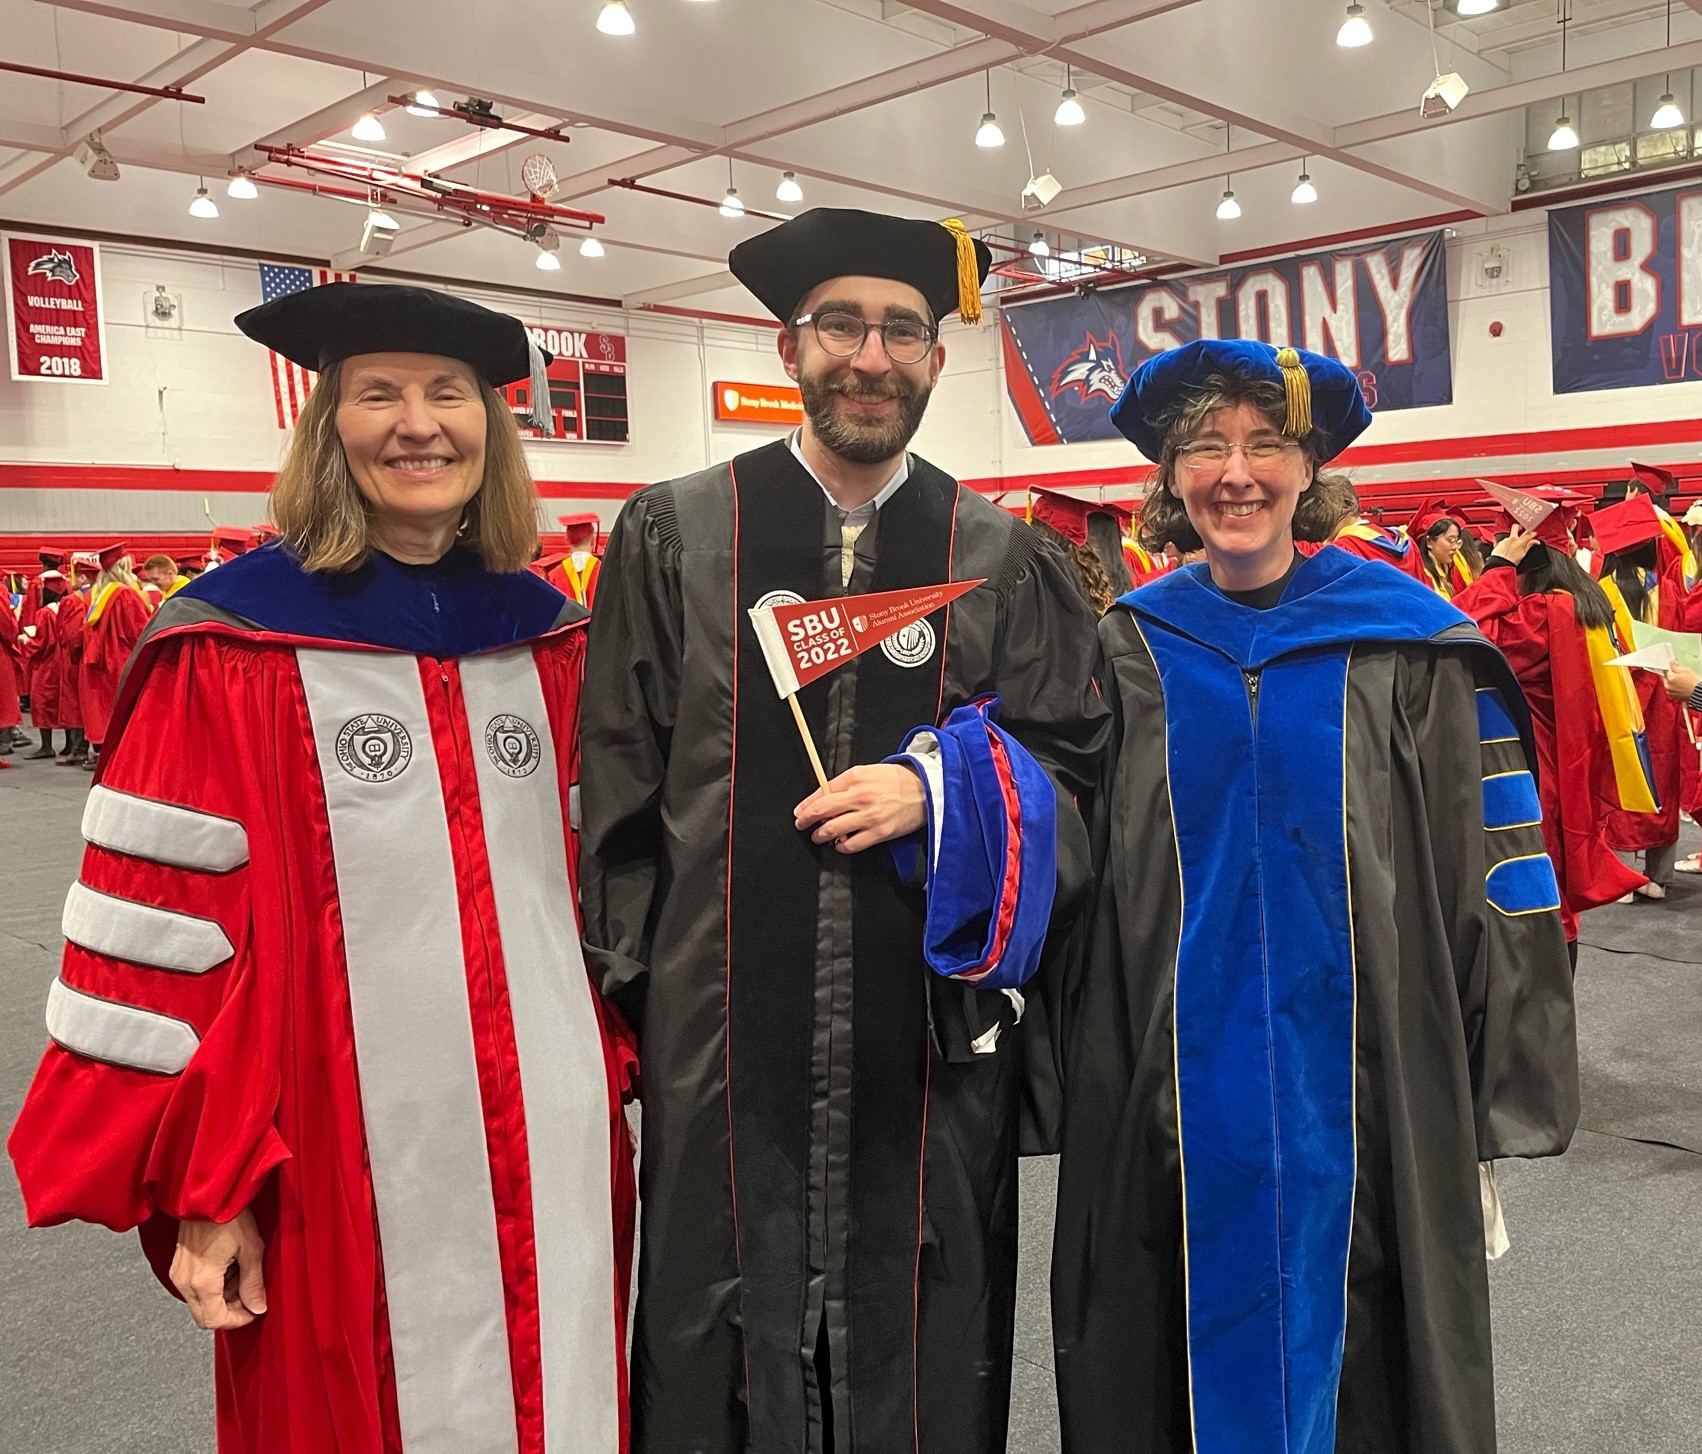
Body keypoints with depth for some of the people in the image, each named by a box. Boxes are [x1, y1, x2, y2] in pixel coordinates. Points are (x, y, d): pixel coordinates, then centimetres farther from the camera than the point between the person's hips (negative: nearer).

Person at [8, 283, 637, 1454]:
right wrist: (202, 1187, -7)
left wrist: (621, 1070, 11)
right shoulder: (231, 651, -8)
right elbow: (159, 928, -8)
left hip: (553, 1151, 4)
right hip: (345, 1163, -3)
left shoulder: (548, 638, 6)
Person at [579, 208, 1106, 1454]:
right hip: (719, 1040, 0)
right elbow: (618, 788, 4)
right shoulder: (673, 536, 2)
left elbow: (1072, 772, 6)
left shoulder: (1005, 558, 5)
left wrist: (939, 790, -12)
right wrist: (630, 985, 2)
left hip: (933, 1045, 1)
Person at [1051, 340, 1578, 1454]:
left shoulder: (1411, 649, -5)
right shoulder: (1130, 652, 1)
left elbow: (1500, 891, -3)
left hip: (1362, 1103, -1)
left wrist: (1495, 1116, -4)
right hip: (1176, 1113, 1)